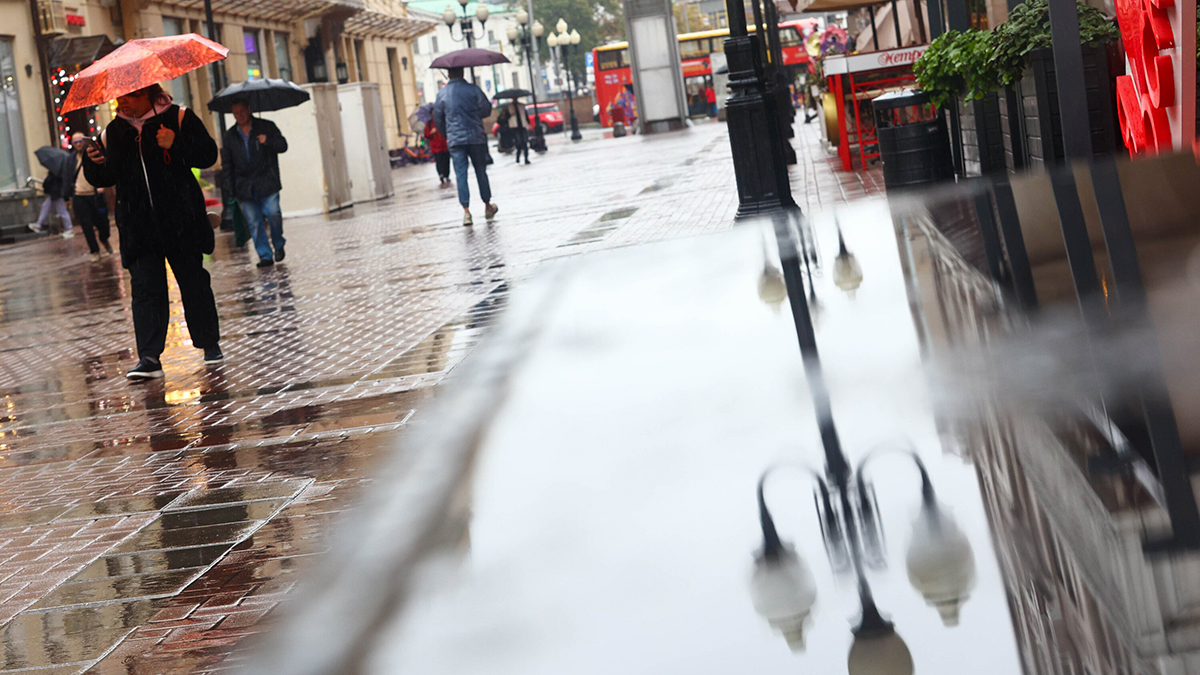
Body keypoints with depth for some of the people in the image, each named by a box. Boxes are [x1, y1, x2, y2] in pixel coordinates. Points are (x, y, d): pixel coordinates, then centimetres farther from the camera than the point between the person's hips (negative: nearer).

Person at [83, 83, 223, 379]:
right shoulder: (114, 132, 11)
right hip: (139, 228, 3)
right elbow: (104, 178, 12)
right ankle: (149, 358, -9)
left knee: (193, 280, 6)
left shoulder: (179, 119, -1)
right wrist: (95, 163, -9)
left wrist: (177, 143, -21)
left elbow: (208, 155, -6)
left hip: (181, 221, -2)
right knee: (145, 288, -5)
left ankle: (210, 344, 22)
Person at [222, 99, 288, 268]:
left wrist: (268, 141, -19)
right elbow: (226, 164, 14)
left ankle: (279, 245, 11)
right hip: (245, 187, 3)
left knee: (273, 213, -14)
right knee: (254, 222, -2)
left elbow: (283, 145, 2)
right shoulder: (230, 136, 12)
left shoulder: (266, 127, 5)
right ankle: (265, 255, 3)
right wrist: (229, 188, 7)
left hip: (266, 182, -2)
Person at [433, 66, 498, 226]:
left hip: (455, 139, 0)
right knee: (481, 171, 12)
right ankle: (487, 206, 22)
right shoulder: (473, 90, -3)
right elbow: (486, 109, -2)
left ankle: (466, 210, -12)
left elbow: (437, 119, 7)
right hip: (476, 137, 0)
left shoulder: (442, 94, 1)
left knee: (461, 174, -1)